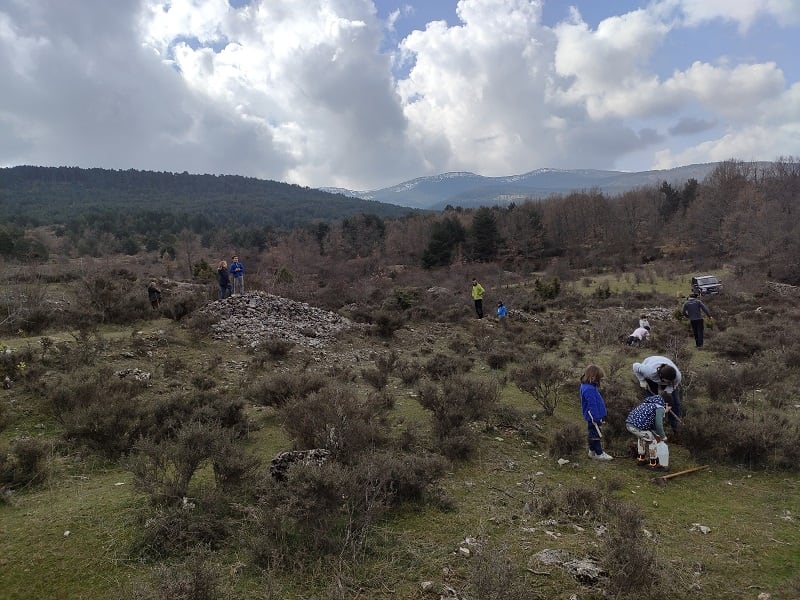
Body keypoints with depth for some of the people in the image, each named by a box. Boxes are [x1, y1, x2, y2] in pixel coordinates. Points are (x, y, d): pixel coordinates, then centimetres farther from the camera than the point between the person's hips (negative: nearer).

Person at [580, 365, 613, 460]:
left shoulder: (590, 386, 7)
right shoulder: (589, 389, -27)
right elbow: (592, 405, -26)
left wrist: (601, 416, 22)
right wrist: (597, 418, -21)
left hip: (591, 417, 11)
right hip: (594, 416, -11)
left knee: (593, 434, 20)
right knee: (597, 434, 0)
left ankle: (592, 451, 31)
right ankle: (599, 454, 11)